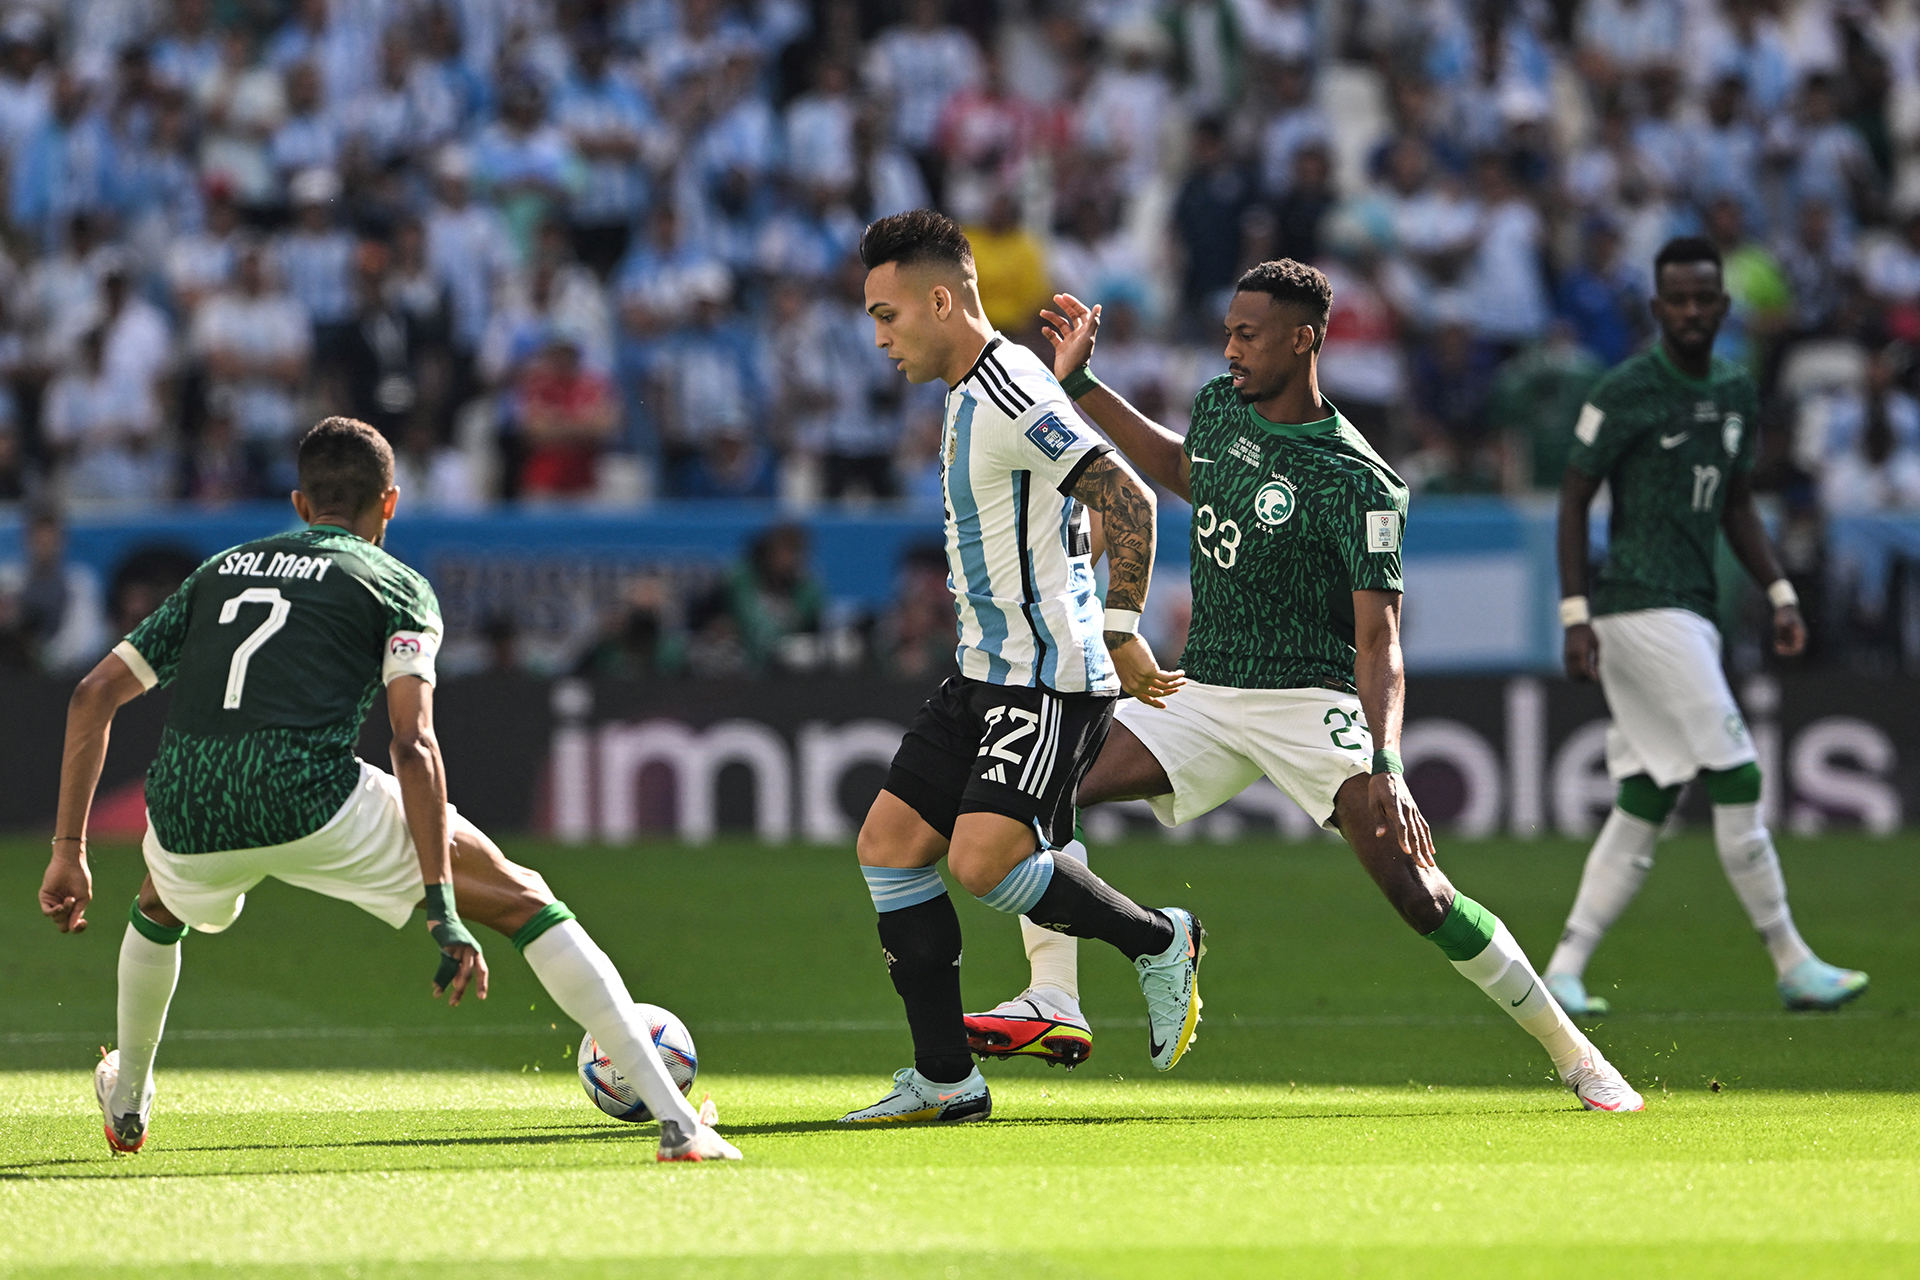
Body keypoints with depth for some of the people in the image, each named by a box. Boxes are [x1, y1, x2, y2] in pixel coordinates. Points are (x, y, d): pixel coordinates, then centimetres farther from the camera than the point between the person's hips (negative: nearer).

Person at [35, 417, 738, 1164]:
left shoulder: (218, 571, 28)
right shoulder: (396, 585, 13)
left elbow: (94, 694, 21)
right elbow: (412, 745, -2)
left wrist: (68, 850, 23)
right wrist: (444, 913, -7)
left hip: (186, 826, 4)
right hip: (313, 802, -4)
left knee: (161, 905, 42)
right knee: (522, 900, 8)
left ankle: (126, 1104, 55)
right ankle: (677, 1121, -2)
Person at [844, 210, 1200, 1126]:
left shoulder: (1010, 394, -17)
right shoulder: (971, 395, 16)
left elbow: (1128, 501, -23)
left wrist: (1120, 634, -22)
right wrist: (1112, 648, 25)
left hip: (1049, 682, -10)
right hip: (988, 675, 10)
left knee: (984, 861, -22)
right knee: (888, 845, 4)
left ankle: (1157, 943, 1)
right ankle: (945, 1078, 7)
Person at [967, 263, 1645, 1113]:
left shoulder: (1357, 484, -17)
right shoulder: (1221, 407, 4)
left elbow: (1378, 639, -22)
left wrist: (1384, 765, -36)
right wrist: (1080, 384, 24)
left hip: (1309, 700, -6)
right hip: (1201, 694, 6)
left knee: (1420, 897, -18)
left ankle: (1573, 1053, -5)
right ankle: (1054, 1001, -14)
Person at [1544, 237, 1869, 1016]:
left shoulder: (1738, 394, 15)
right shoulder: (1629, 392, -8)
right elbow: (1574, 498, -6)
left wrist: (1779, 593, 12)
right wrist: (1576, 615, -12)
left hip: (1690, 615, 8)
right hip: (1639, 605, -8)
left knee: (1645, 802, 5)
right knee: (1735, 780, -9)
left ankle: (1563, 971, 7)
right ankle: (1792, 965, -5)